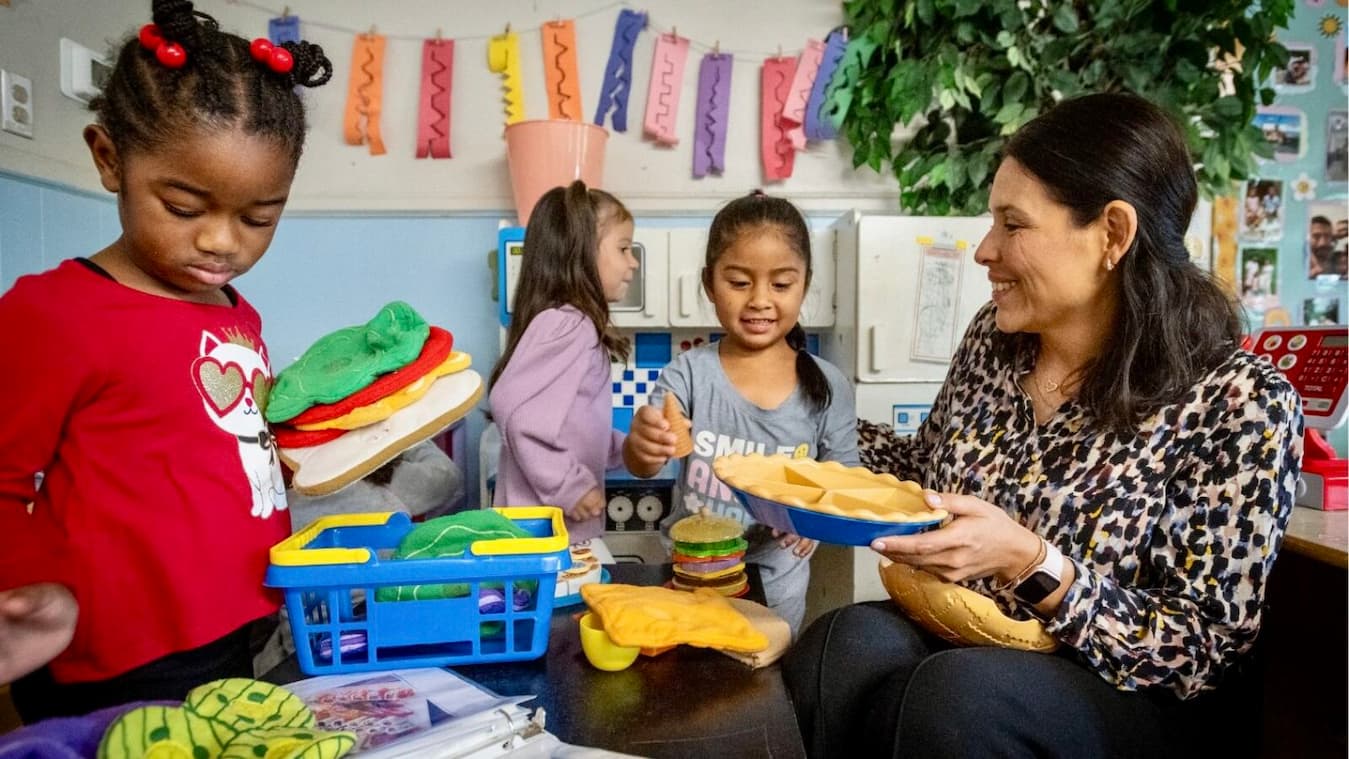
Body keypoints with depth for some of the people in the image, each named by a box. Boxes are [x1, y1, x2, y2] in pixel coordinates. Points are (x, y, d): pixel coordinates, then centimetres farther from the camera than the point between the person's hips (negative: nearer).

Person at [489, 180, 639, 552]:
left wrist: (627, 448, 13)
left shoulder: (576, 325, 11)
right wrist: (566, 486, -23)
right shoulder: (566, 325, -19)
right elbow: (517, 407, -29)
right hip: (549, 524, -9)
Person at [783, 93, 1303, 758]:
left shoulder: (1240, 403, -16)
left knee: (951, 693, -34)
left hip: (1135, 702, -3)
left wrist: (1029, 563, -29)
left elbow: (1204, 655, -15)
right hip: (953, 645, 4)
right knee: (849, 641, -29)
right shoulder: (995, 338, -1)